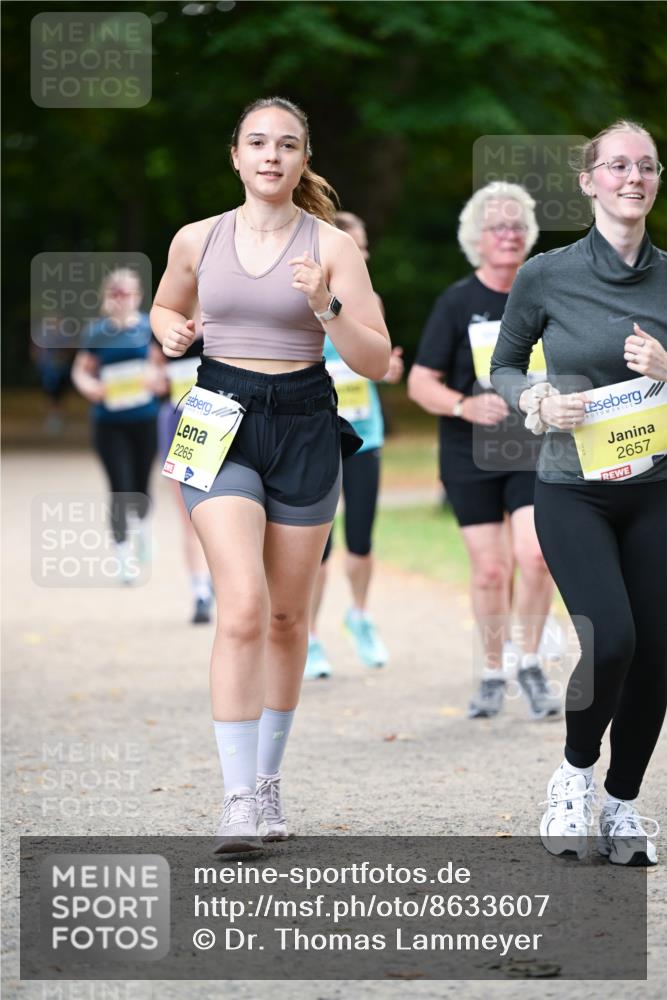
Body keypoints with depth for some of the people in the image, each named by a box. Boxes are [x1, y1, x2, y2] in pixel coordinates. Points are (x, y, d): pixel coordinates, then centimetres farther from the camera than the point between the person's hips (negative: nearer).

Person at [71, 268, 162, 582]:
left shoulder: (149, 327, -2)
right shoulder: (97, 332, 0)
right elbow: (80, 370, 6)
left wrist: (156, 377, -20)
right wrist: (89, 386, -15)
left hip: (144, 418, 1)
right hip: (109, 422, -1)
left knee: (140, 484, 11)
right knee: (120, 488, -7)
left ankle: (144, 526, 44)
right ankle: (123, 552, 7)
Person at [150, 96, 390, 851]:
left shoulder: (332, 247, -1)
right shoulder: (196, 241, 5)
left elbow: (376, 363, -3)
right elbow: (165, 308, 25)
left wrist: (326, 306, -18)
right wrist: (169, 331, 2)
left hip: (303, 427, 1)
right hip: (220, 425, -1)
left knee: (287, 616, 8)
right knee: (243, 607, -17)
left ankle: (268, 779, 26)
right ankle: (238, 799, -18)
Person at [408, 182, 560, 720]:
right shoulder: (457, 302, -4)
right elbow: (421, 382, -5)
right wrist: (465, 406, -22)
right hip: (471, 454, -1)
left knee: (535, 554, -17)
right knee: (490, 570, 1)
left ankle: (528, 660, 3)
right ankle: (493, 671, 21)